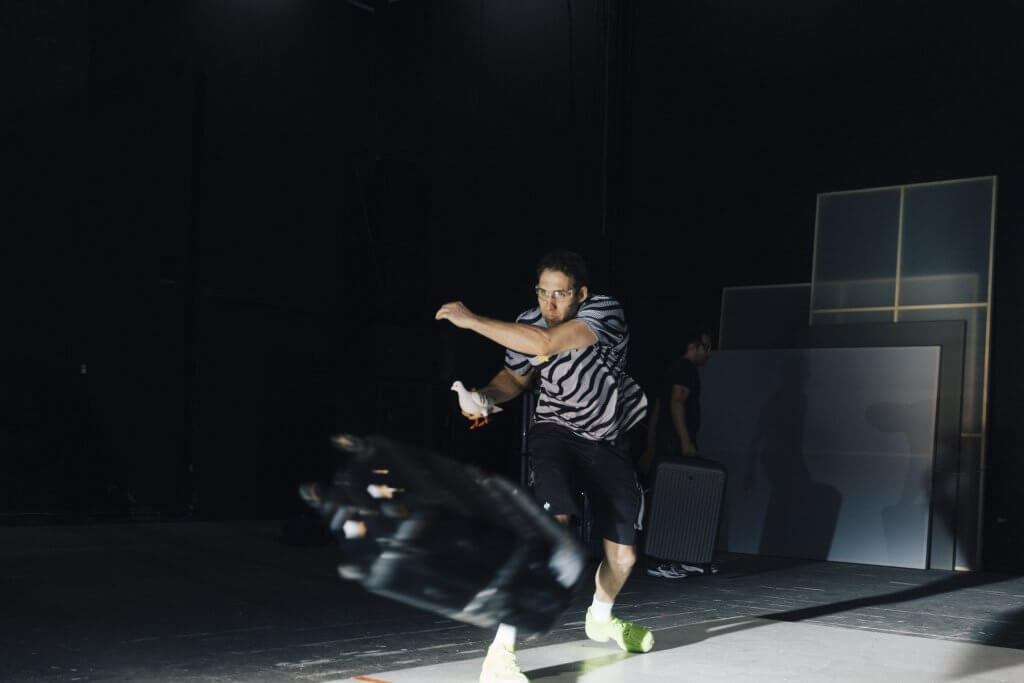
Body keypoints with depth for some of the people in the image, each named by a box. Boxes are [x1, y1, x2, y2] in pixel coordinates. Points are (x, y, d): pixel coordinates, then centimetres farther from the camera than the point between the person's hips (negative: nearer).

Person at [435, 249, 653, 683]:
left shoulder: (605, 312, -24)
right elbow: (515, 376, 8)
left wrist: (472, 320, -37)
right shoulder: (528, 323, -11)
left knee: (622, 557, 8)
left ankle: (600, 619, 44)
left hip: (609, 442, 1)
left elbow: (544, 343, -40)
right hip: (556, 433, -1)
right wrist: (485, 396, -14)